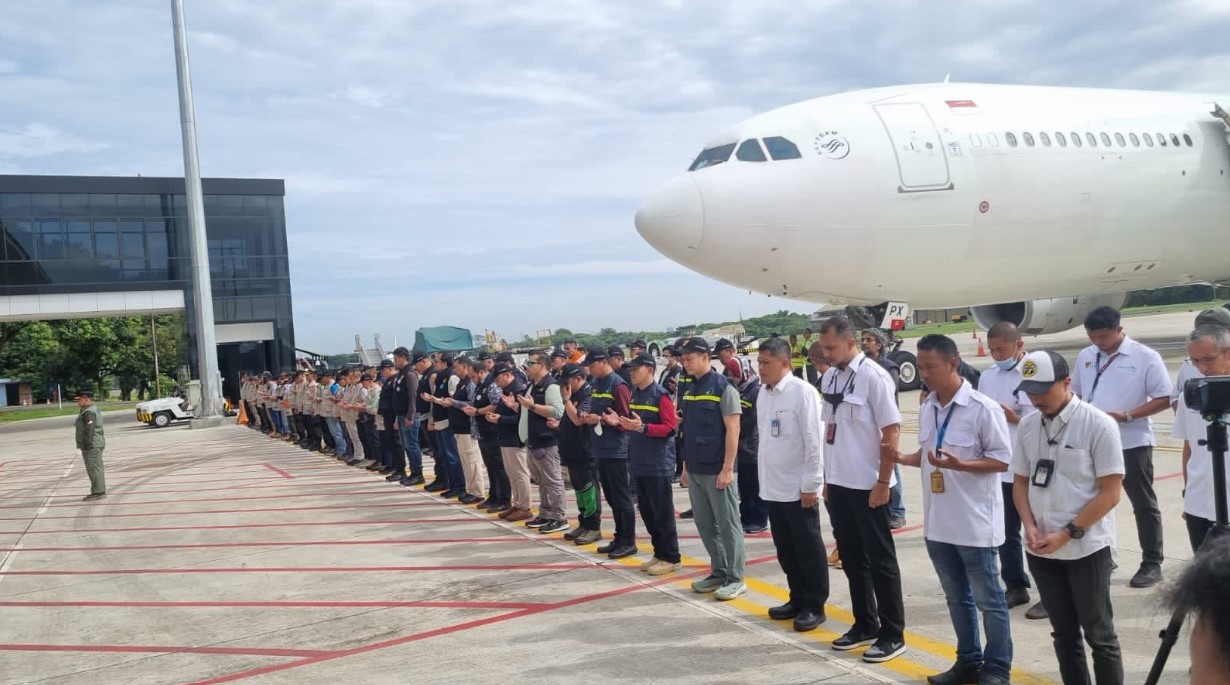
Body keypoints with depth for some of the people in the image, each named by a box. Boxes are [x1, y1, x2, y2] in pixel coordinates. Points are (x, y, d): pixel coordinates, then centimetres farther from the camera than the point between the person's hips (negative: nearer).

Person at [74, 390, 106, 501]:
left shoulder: (88, 412, -16)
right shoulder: (94, 410, 16)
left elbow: (90, 430, -22)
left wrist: (87, 445, -23)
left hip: (91, 445, -10)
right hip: (96, 444, 10)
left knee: (94, 469, -8)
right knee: (97, 469, 11)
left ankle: (97, 492, -6)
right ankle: (100, 491, 14)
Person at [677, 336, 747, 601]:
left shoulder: (723, 387, -10)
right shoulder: (690, 389, 11)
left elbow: (732, 430, -13)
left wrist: (727, 469, -17)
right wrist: (686, 465, 14)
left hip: (717, 470, -7)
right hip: (695, 470, 7)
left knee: (727, 525, 2)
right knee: (705, 525, 12)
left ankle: (735, 578, 10)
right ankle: (719, 572, 23)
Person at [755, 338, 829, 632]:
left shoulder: (802, 392, -13)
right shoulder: (763, 393, 8)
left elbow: (814, 440, -15)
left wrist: (811, 484, -16)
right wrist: (763, 478, 13)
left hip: (798, 487, -7)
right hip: (772, 486, 7)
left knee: (808, 550, 4)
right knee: (785, 549, 15)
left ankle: (814, 606, 14)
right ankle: (798, 599, 28)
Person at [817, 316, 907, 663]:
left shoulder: (873, 376, -14)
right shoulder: (829, 377, 7)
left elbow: (892, 431, -14)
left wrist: (883, 482, -15)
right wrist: (828, 477, 15)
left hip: (867, 484, -7)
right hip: (838, 483, 7)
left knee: (880, 560, 3)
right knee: (852, 558, 15)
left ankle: (893, 634, 14)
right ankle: (865, 624, 29)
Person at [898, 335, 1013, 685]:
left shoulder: (984, 408, -15)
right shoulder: (926, 409, 6)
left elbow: (1001, 460, -13)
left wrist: (959, 465, -26)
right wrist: (902, 458, -2)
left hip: (975, 523, -7)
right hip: (938, 522, 7)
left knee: (988, 599, 7)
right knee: (957, 597, 18)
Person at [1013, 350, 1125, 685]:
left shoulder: (1098, 425, -11)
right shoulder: (1027, 426, 4)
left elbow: (1110, 493, -12)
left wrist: (1067, 534, -15)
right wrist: (1030, 526, -4)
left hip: (1087, 549, -5)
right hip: (1041, 551, 5)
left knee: (1099, 635, 6)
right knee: (1064, 633, 15)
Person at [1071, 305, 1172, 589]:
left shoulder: (1145, 357, -9)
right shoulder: (1085, 356, 6)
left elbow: (1164, 398, -11)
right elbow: (1075, 393, 16)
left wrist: (1126, 416, -20)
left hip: (1132, 443, -5)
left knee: (1143, 504, 6)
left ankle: (1152, 564, 16)